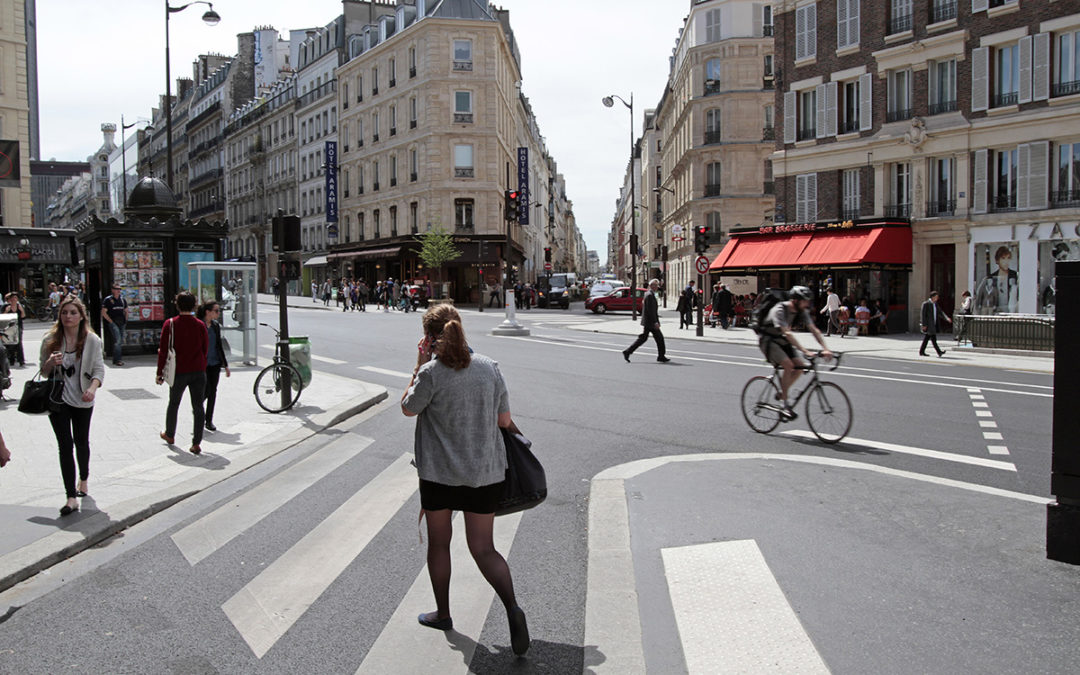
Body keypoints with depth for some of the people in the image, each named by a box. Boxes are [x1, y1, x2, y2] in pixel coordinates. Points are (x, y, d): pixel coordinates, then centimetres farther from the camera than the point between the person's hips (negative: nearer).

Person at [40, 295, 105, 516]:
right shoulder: (50, 340, -2)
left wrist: (93, 388, -26)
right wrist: (51, 363, -18)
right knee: (65, 446, -6)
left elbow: (99, 368, -7)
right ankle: (71, 497, -7)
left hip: (82, 400, 0)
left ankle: (83, 480, 41)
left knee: (81, 442, 15)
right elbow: (43, 371, 5)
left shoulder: (92, 340, -6)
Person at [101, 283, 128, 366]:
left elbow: (126, 311, 25)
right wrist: (111, 321, -10)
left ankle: (116, 360, 19)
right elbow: (103, 312, -6)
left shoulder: (122, 299, 13)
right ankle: (117, 360, -17)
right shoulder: (108, 300, -4)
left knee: (121, 342, 9)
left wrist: (125, 320, 13)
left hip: (121, 324, 6)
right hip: (113, 323, -6)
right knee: (117, 340, -17)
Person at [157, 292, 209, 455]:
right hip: (199, 372, 0)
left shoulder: (170, 324, -6)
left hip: (179, 372, 0)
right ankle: (196, 443, 1)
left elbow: (163, 350, -5)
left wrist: (160, 372, 3)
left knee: (173, 404, 19)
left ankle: (169, 435, 37)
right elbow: (205, 348, 4)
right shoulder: (200, 325, -3)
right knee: (198, 407, 4)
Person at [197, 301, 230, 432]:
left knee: (213, 392, 4)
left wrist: (226, 365, 14)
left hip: (215, 363, 5)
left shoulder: (216, 325, 8)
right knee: (206, 391, -8)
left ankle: (209, 421, 14)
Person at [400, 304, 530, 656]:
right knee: (483, 548, 10)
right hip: (486, 471, 3)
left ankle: (442, 613, 32)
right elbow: (504, 421, 2)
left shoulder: (432, 372, -14)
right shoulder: (489, 367, -2)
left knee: (438, 543, 18)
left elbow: (408, 408, 3)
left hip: (439, 472, -3)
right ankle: (512, 607, -11)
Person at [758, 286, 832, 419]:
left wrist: (825, 348, -24)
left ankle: (782, 392, 10)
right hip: (769, 341, -7)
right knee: (788, 365, -26)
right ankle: (785, 405, -19)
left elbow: (814, 330, -9)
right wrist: (805, 351, -43)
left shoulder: (801, 312, -5)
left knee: (800, 366, -10)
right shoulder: (779, 310, -28)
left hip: (782, 342, 7)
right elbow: (787, 333, -37)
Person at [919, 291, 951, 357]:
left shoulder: (935, 304, 14)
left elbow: (940, 312, 15)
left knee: (927, 338, 11)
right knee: (933, 338, -12)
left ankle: (921, 352, 17)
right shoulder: (926, 304, -10)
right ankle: (939, 352, -17)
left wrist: (947, 318, 0)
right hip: (928, 324, -9)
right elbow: (923, 314, -13)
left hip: (933, 324, 9)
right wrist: (924, 325, -17)